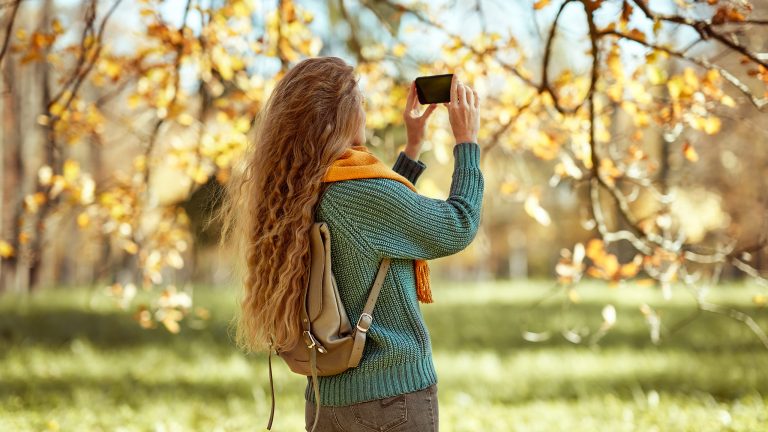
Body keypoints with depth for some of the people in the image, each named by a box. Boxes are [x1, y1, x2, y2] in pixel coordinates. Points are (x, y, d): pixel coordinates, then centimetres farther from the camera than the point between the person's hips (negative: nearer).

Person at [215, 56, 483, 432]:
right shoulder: (362, 188, -19)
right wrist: (467, 140, 4)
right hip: (393, 395, -7)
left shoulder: (292, 196, 3)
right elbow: (459, 227, -7)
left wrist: (413, 147, 19)